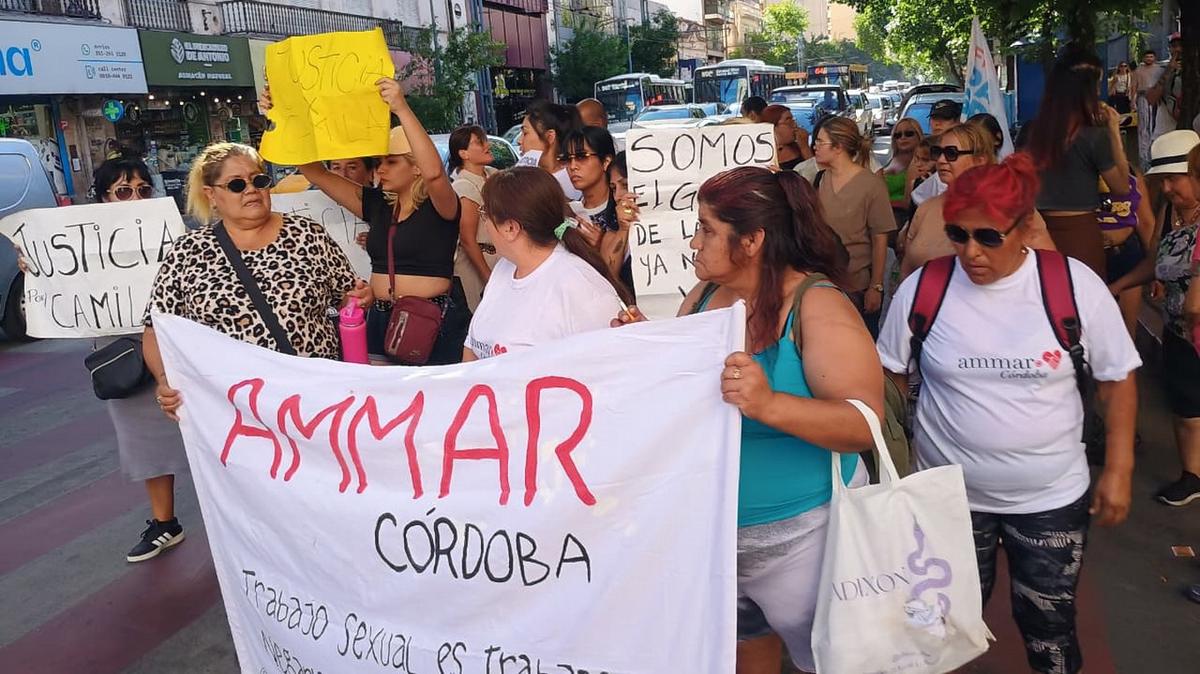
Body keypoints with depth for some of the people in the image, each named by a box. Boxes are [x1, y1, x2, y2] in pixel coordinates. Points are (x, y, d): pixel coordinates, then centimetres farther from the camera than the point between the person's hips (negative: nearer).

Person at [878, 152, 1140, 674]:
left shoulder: (1075, 285, -11)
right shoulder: (921, 289, -10)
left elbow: (1118, 378, -1)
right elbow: (890, 376, 3)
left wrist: (1118, 469, -3)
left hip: (1051, 497, 0)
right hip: (949, 493, 1)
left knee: (1049, 625, 15)